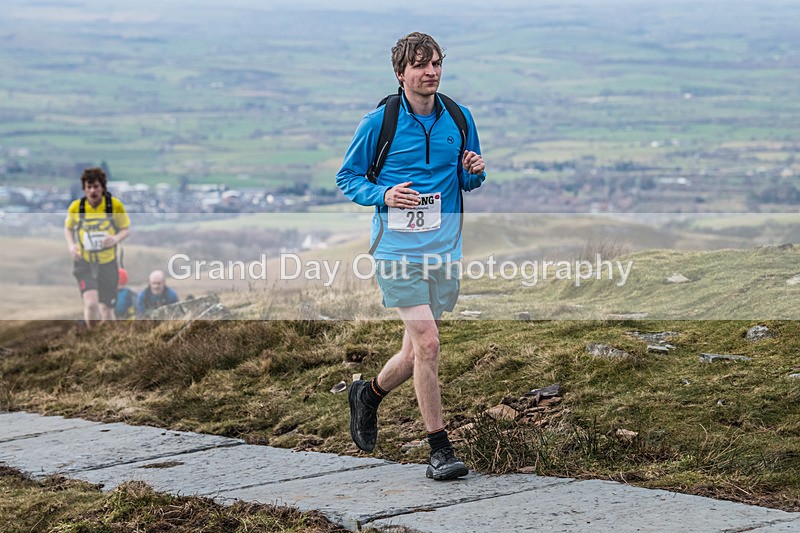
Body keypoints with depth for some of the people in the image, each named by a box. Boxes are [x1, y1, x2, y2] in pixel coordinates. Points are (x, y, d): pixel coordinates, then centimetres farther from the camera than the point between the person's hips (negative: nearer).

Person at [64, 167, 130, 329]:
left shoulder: (115, 205, -7)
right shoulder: (76, 207, -4)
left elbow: (126, 229, 4)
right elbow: (68, 227, 14)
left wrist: (116, 239, -18)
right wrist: (71, 245, -5)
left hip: (107, 262, 1)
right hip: (84, 262, -1)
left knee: (106, 310, 4)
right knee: (91, 302, -20)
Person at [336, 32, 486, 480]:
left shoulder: (459, 119, 6)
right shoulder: (379, 122, -5)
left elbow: (469, 181, 18)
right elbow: (347, 178, 3)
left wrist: (474, 172, -5)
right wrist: (383, 195, -15)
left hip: (444, 250, 5)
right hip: (397, 249, -4)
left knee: (417, 351, 10)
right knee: (427, 341, -14)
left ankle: (370, 394, 41)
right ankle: (440, 450, -6)